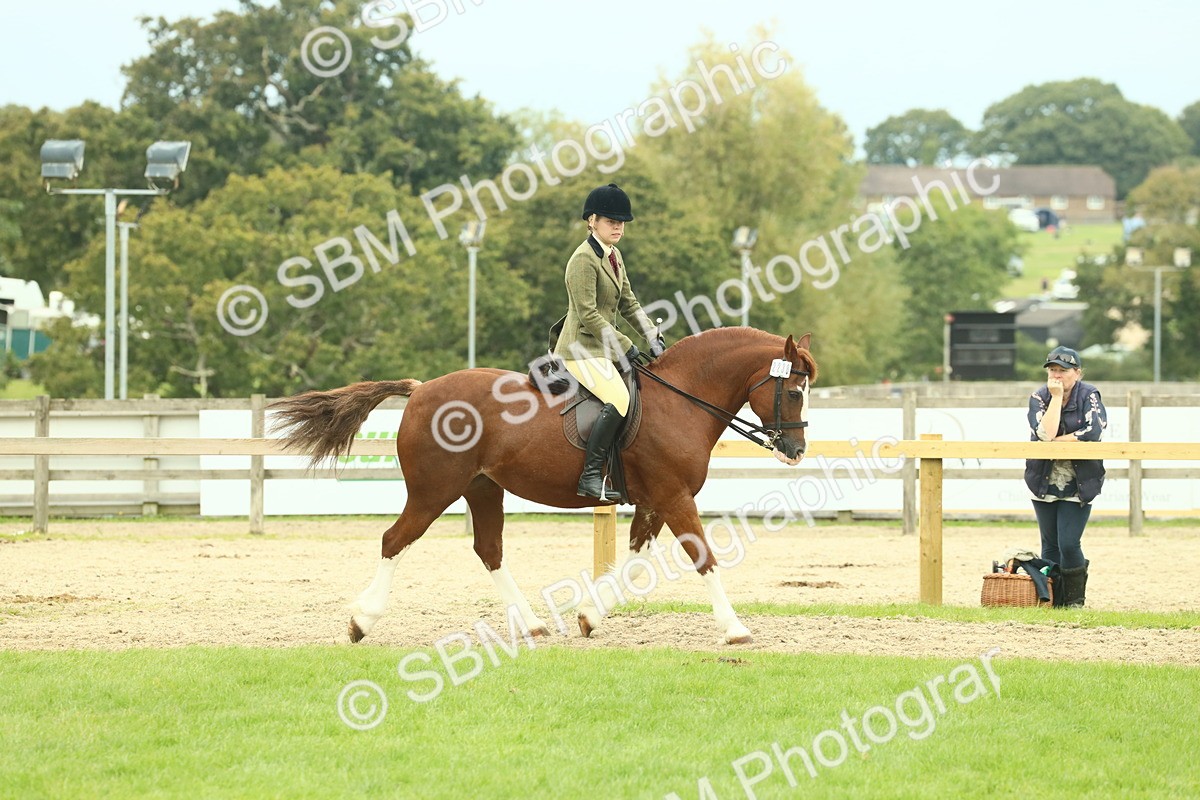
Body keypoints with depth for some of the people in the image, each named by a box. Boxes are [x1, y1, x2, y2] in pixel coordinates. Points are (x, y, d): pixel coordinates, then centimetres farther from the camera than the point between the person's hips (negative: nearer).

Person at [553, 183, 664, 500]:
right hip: (582, 348, -10)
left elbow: (629, 304, 20)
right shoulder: (583, 259, -15)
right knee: (619, 399, -29)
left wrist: (652, 336, 7)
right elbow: (588, 315, -20)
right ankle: (590, 477, -28)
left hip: (604, 347, 10)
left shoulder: (614, 256, 14)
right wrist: (625, 346, -18)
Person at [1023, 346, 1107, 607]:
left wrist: (1056, 442, -17)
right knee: (1050, 545, 7)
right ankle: (1052, 599, 17)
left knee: (1069, 544, -11)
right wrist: (1057, 397, -18)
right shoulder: (1038, 398, -3)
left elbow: (1094, 430, -22)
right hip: (1044, 483, 2)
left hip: (1079, 485, -2)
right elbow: (1045, 434, -20)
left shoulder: (1089, 395, -5)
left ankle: (1075, 599, 7)